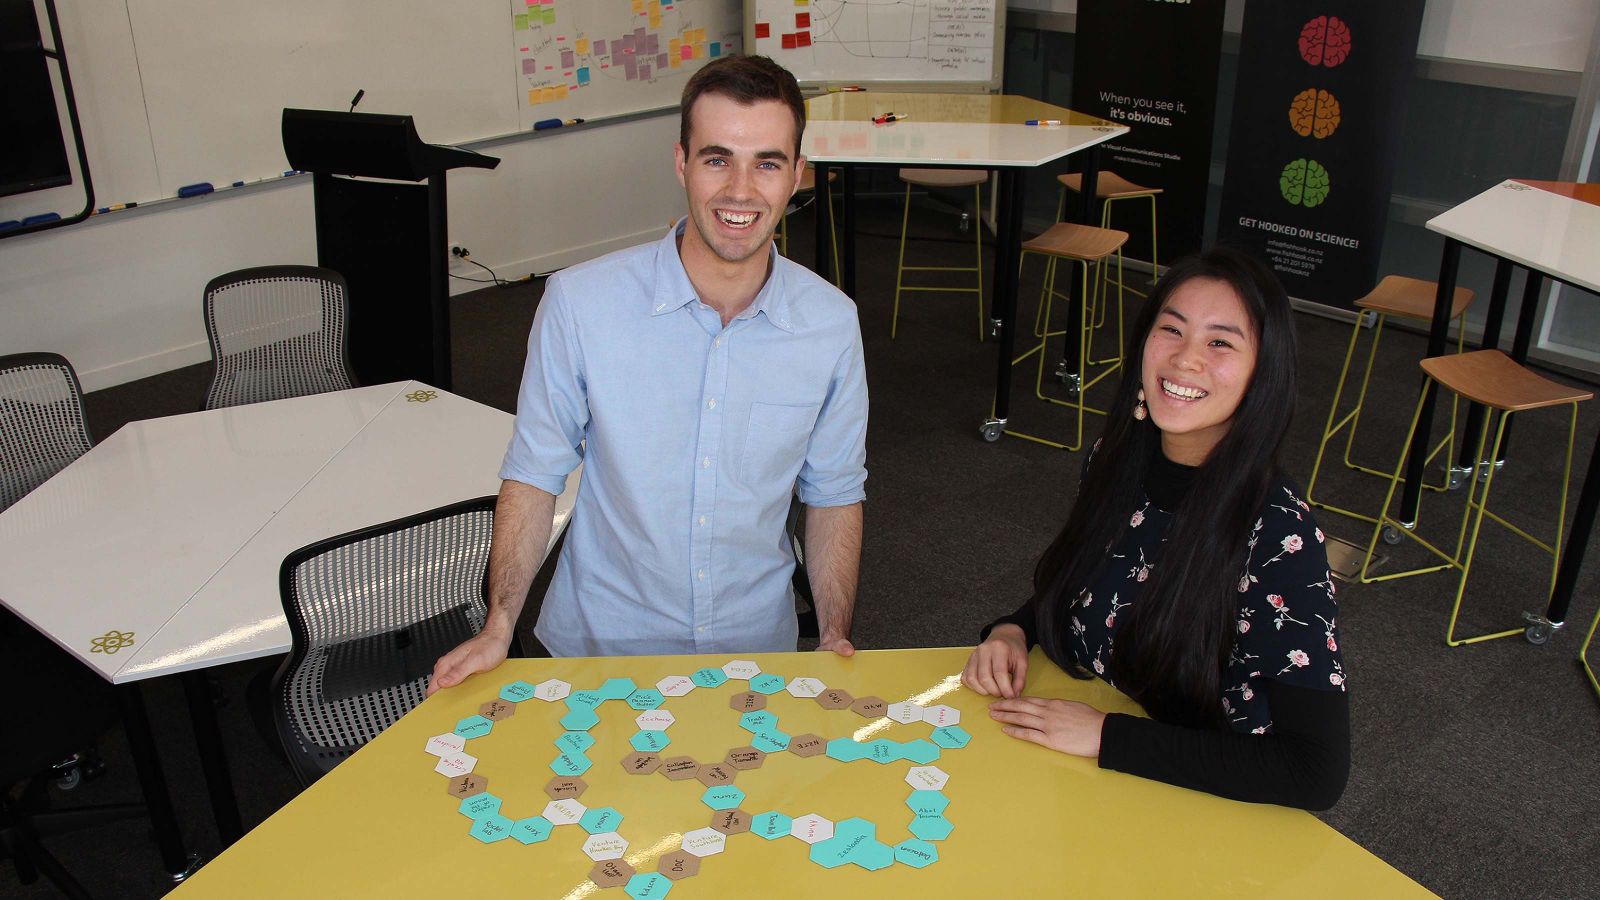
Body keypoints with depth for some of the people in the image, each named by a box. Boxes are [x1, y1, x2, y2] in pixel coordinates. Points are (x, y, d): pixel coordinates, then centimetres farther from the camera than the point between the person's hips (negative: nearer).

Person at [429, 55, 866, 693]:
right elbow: (535, 473, -3)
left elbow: (833, 493, 5)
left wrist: (836, 639, -2)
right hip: (601, 643, -1)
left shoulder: (831, 323, -7)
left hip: (757, 647, 1)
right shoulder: (579, 301, -14)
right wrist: (498, 629, -10)